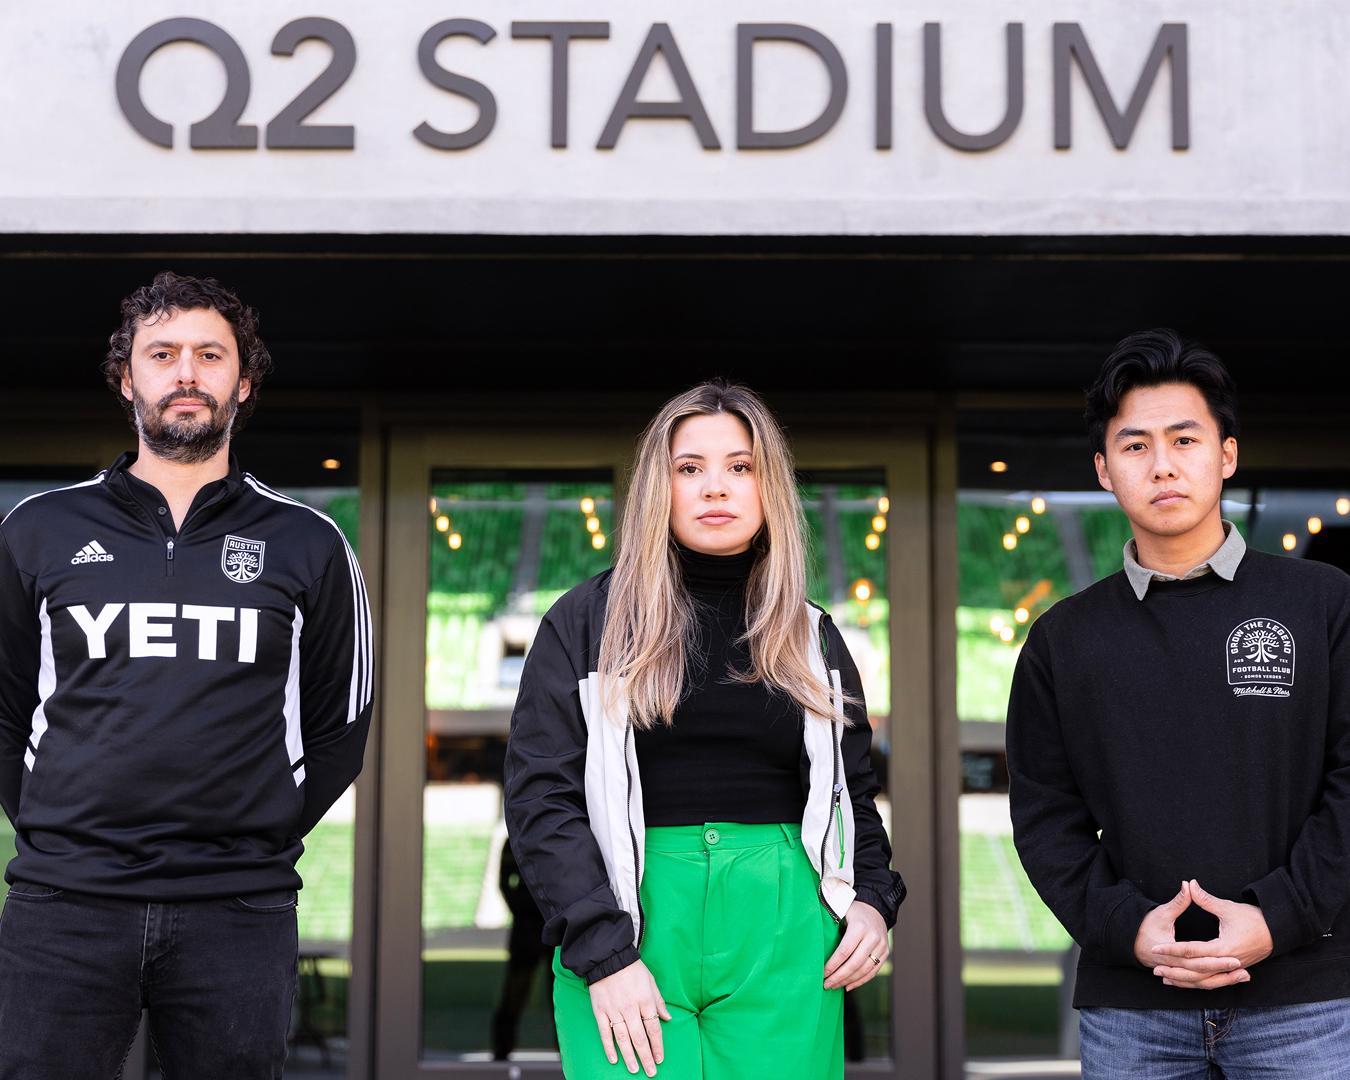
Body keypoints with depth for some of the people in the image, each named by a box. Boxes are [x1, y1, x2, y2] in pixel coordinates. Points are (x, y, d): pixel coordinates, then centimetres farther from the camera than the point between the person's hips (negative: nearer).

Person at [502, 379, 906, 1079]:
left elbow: (852, 791, 19)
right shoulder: (586, 622, 4)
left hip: (782, 939, 3)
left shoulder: (811, 638, 14)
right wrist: (602, 954, -13)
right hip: (626, 927, -2)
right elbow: (541, 796, -3)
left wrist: (872, 899, 0)